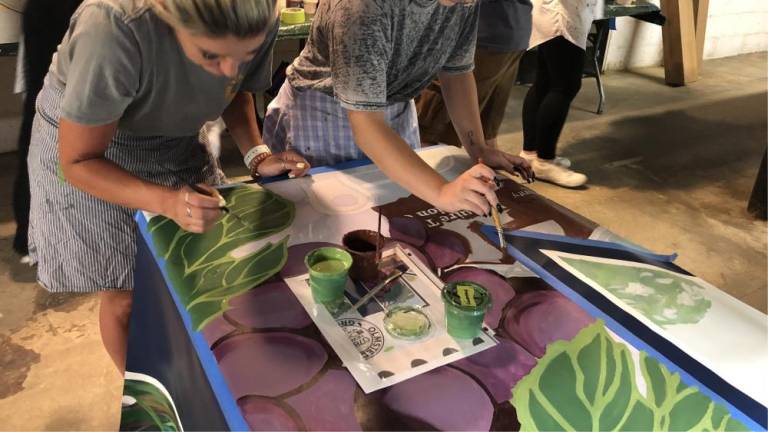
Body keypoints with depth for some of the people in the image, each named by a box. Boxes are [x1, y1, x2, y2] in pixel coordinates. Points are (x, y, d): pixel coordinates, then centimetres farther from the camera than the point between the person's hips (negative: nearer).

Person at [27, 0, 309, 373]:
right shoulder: (114, 30, -39)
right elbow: (78, 162, -26)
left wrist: (257, 155, -17)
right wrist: (168, 201, -41)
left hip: (172, 143, 4)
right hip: (87, 160, -3)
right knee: (125, 296, 7)